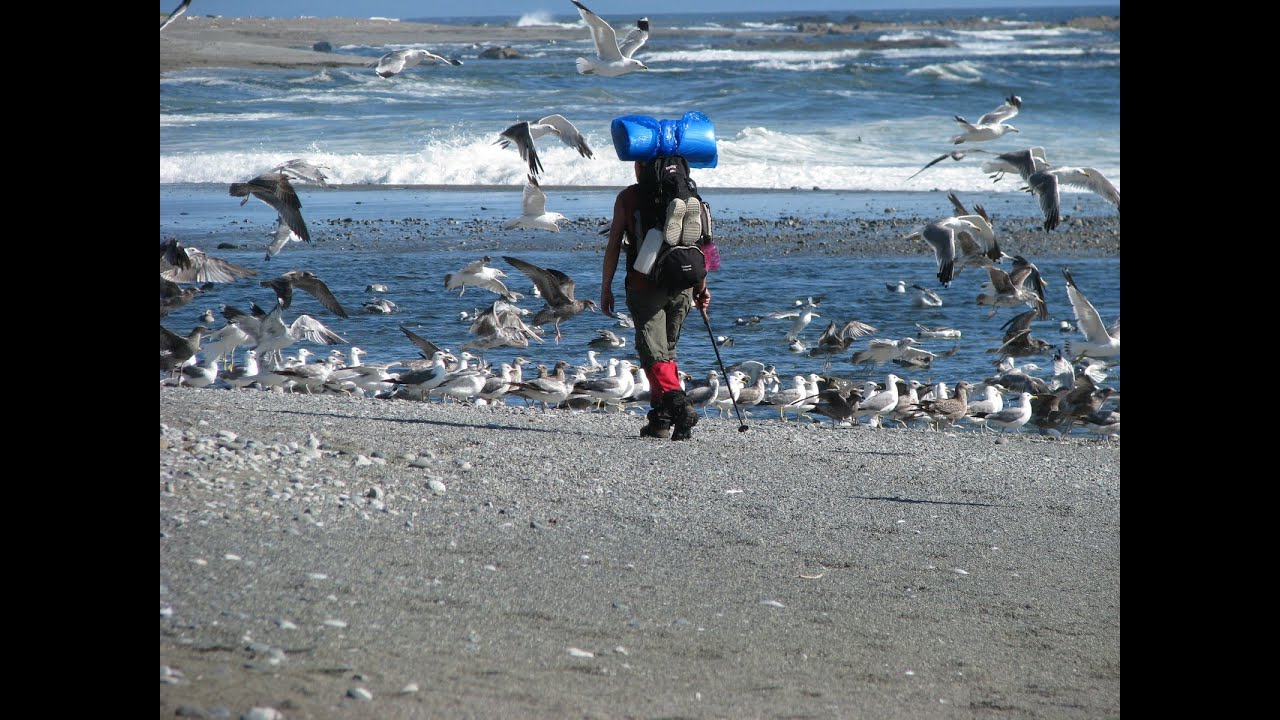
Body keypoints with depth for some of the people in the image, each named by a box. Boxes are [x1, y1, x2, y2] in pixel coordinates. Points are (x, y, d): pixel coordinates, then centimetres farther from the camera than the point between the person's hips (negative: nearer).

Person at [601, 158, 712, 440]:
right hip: (681, 286, 4)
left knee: (654, 354, -7)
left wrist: (606, 288, 6)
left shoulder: (628, 197, 0)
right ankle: (661, 419, 15)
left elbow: (613, 246, -1)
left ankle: (678, 404, -30)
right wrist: (701, 287, 12)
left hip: (643, 286, -4)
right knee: (667, 351, 17)